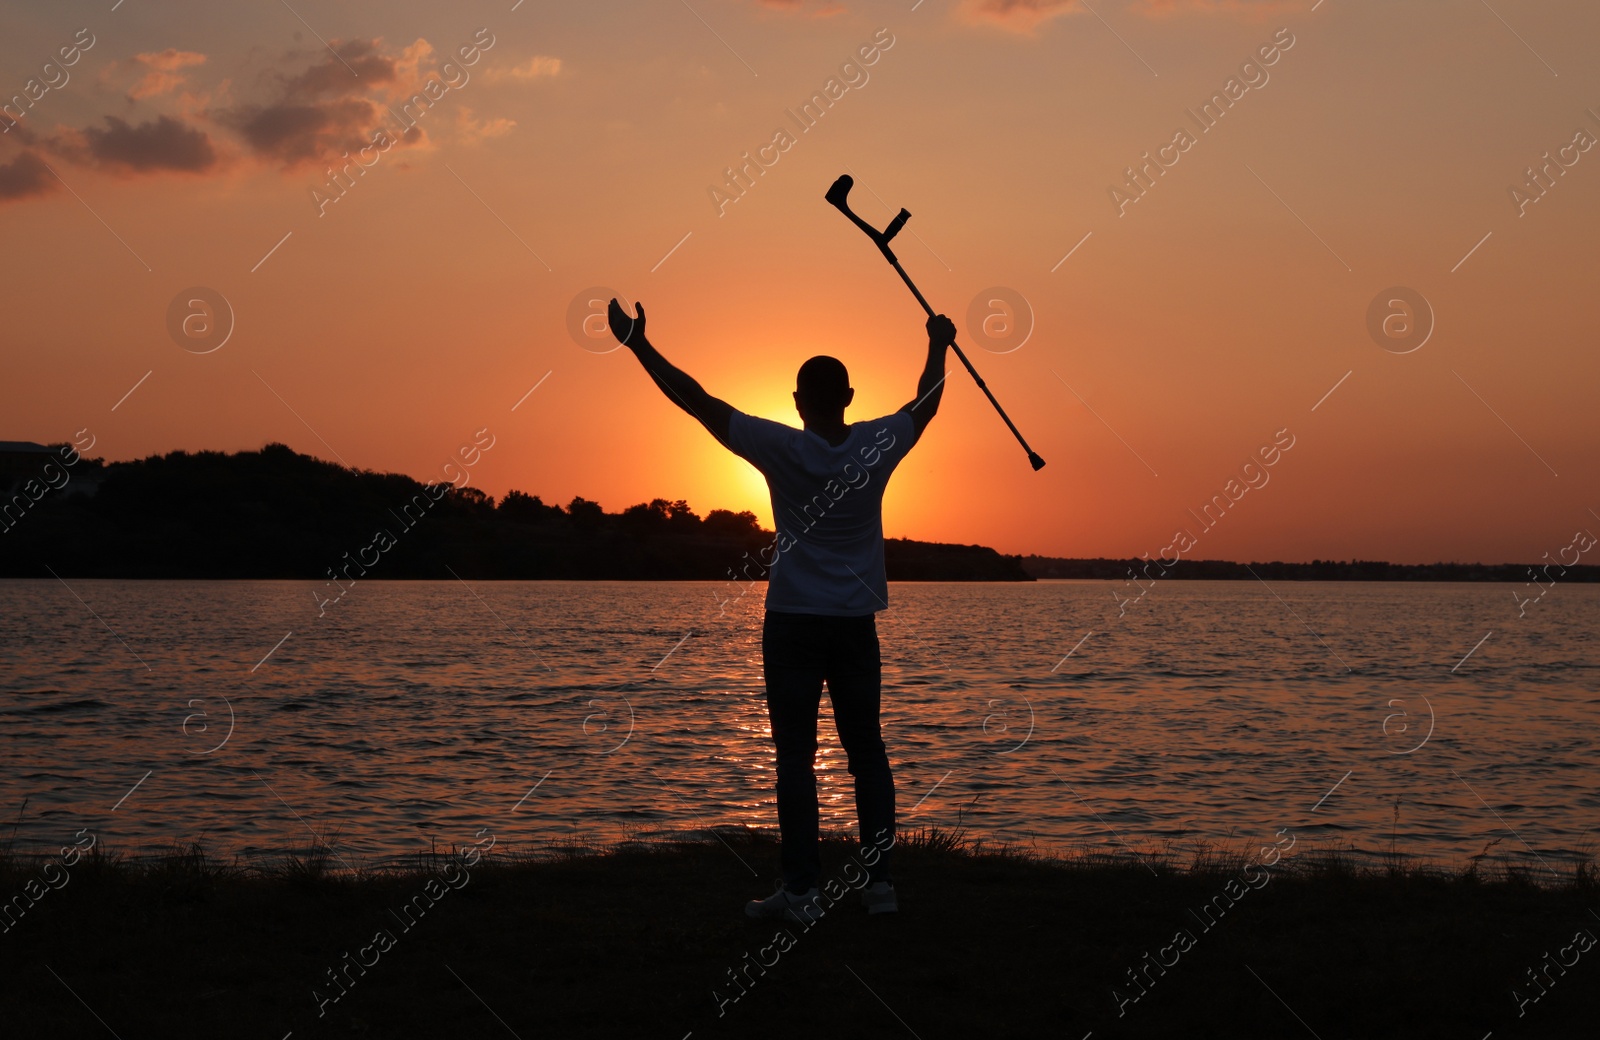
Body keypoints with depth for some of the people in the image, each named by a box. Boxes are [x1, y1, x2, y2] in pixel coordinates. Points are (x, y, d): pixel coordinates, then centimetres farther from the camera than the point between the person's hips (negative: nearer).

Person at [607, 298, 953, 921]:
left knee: (795, 757, -1)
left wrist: (636, 343, -1)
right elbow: (926, 404, 18)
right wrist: (938, 346, 35)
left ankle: (801, 891, -3)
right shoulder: (878, 446, -3)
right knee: (867, 752, 9)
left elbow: (695, 399, -7)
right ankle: (880, 882, 10)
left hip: (793, 624, -3)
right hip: (857, 625, 3)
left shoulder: (781, 449, -11)